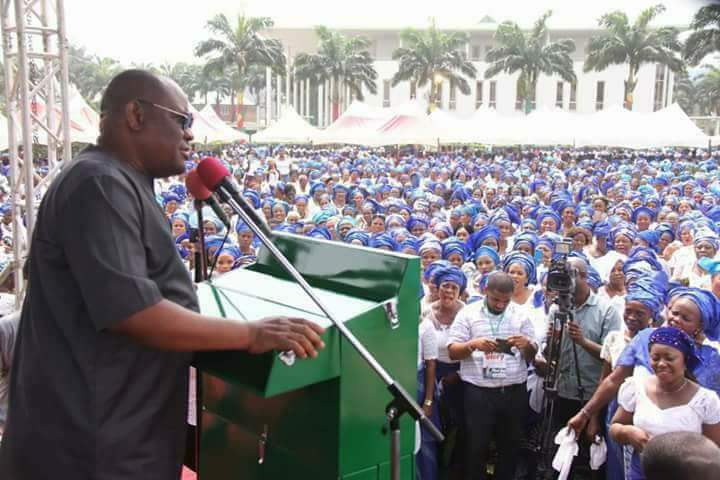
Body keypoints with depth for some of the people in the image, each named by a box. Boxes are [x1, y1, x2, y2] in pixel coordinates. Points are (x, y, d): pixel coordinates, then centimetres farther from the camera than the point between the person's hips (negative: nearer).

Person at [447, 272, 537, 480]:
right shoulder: (468, 313, 1)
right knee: (476, 447, 3)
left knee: (511, 446, 12)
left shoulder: (521, 315, 7)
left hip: (514, 392, 3)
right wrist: (473, 345, -22)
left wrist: (527, 345, -15)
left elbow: (532, 356, 7)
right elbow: (452, 351, -3)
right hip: (478, 392, -2)